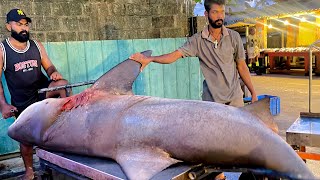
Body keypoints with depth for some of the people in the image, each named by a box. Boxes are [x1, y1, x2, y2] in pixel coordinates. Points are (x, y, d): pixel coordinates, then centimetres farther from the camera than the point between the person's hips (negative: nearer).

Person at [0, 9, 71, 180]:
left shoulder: (36, 45, 3)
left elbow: (48, 66, 7)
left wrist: (54, 72, -18)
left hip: (43, 90, 2)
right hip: (21, 102, -1)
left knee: (63, 84, -30)